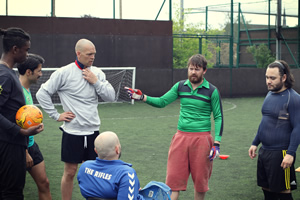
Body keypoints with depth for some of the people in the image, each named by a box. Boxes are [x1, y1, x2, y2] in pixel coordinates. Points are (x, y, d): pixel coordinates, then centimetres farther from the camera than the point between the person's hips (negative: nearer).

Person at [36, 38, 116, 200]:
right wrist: (56, 115, -6)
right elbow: (42, 94, -5)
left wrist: (96, 82, -10)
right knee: (70, 172, 4)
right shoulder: (64, 73, -9)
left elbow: (110, 97, 2)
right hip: (72, 132, -4)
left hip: (93, 131, 4)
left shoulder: (97, 73, 4)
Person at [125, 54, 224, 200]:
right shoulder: (180, 86, 7)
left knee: (200, 180, 6)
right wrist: (142, 97, -6)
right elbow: (162, 102, 10)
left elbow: (218, 117, -1)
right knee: (173, 178, -1)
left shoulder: (212, 91, -3)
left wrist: (217, 143, -8)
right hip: (181, 137, 3)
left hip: (202, 138, -3)